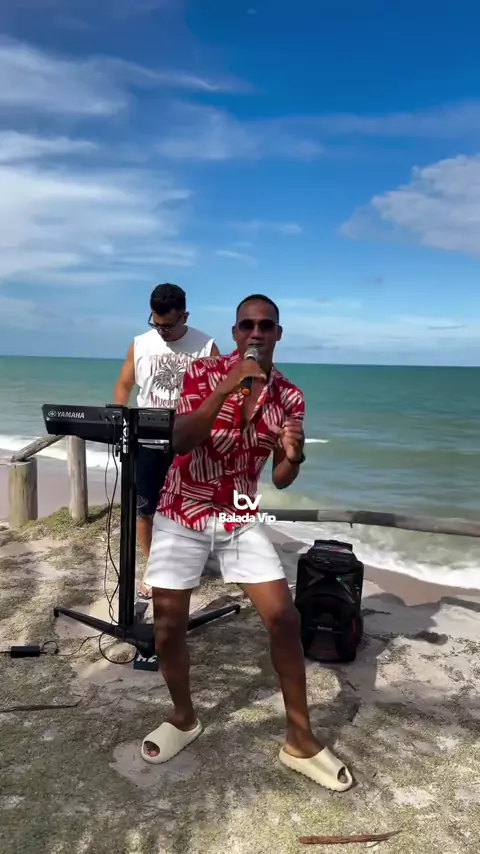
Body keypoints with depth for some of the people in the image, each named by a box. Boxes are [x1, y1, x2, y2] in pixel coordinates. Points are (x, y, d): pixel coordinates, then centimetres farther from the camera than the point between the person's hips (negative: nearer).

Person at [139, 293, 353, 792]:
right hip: (181, 515, -1)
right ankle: (183, 718, 31)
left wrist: (294, 457, -21)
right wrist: (227, 387, -33)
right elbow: (179, 443, -25)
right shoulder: (204, 373, -11)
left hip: (241, 519, 2)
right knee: (168, 628, 2)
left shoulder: (289, 398, -3)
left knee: (285, 619, -5)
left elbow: (280, 481, 2)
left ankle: (299, 740, 14)